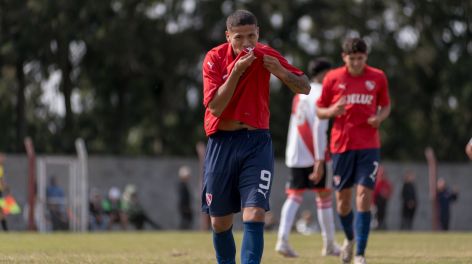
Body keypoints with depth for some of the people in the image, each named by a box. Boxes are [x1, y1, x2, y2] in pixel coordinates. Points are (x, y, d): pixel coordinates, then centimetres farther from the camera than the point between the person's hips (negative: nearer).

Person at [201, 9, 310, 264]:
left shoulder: (265, 55, -2)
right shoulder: (214, 58, -7)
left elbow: (305, 87, 4)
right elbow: (215, 107, -17)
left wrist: (282, 73, -16)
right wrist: (236, 71, -25)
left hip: (256, 142, 0)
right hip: (221, 143, 0)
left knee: (254, 215, -17)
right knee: (219, 222, 7)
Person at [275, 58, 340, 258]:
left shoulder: (299, 94, 15)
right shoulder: (321, 94, -8)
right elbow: (319, 128, -16)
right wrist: (320, 161, -19)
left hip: (294, 155, 6)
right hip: (313, 156, -6)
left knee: (294, 197, 3)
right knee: (324, 196, 6)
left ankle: (282, 238, -15)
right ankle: (329, 245, 13)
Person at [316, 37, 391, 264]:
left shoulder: (378, 77, 2)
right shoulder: (333, 78, 0)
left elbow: (386, 106, 14)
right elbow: (319, 111, 7)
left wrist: (380, 117, -8)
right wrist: (332, 111, -16)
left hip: (369, 145, -1)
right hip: (341, 144, 1)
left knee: (364, 195, -12)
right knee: (342, 197, 7)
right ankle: (350, 239, 36)